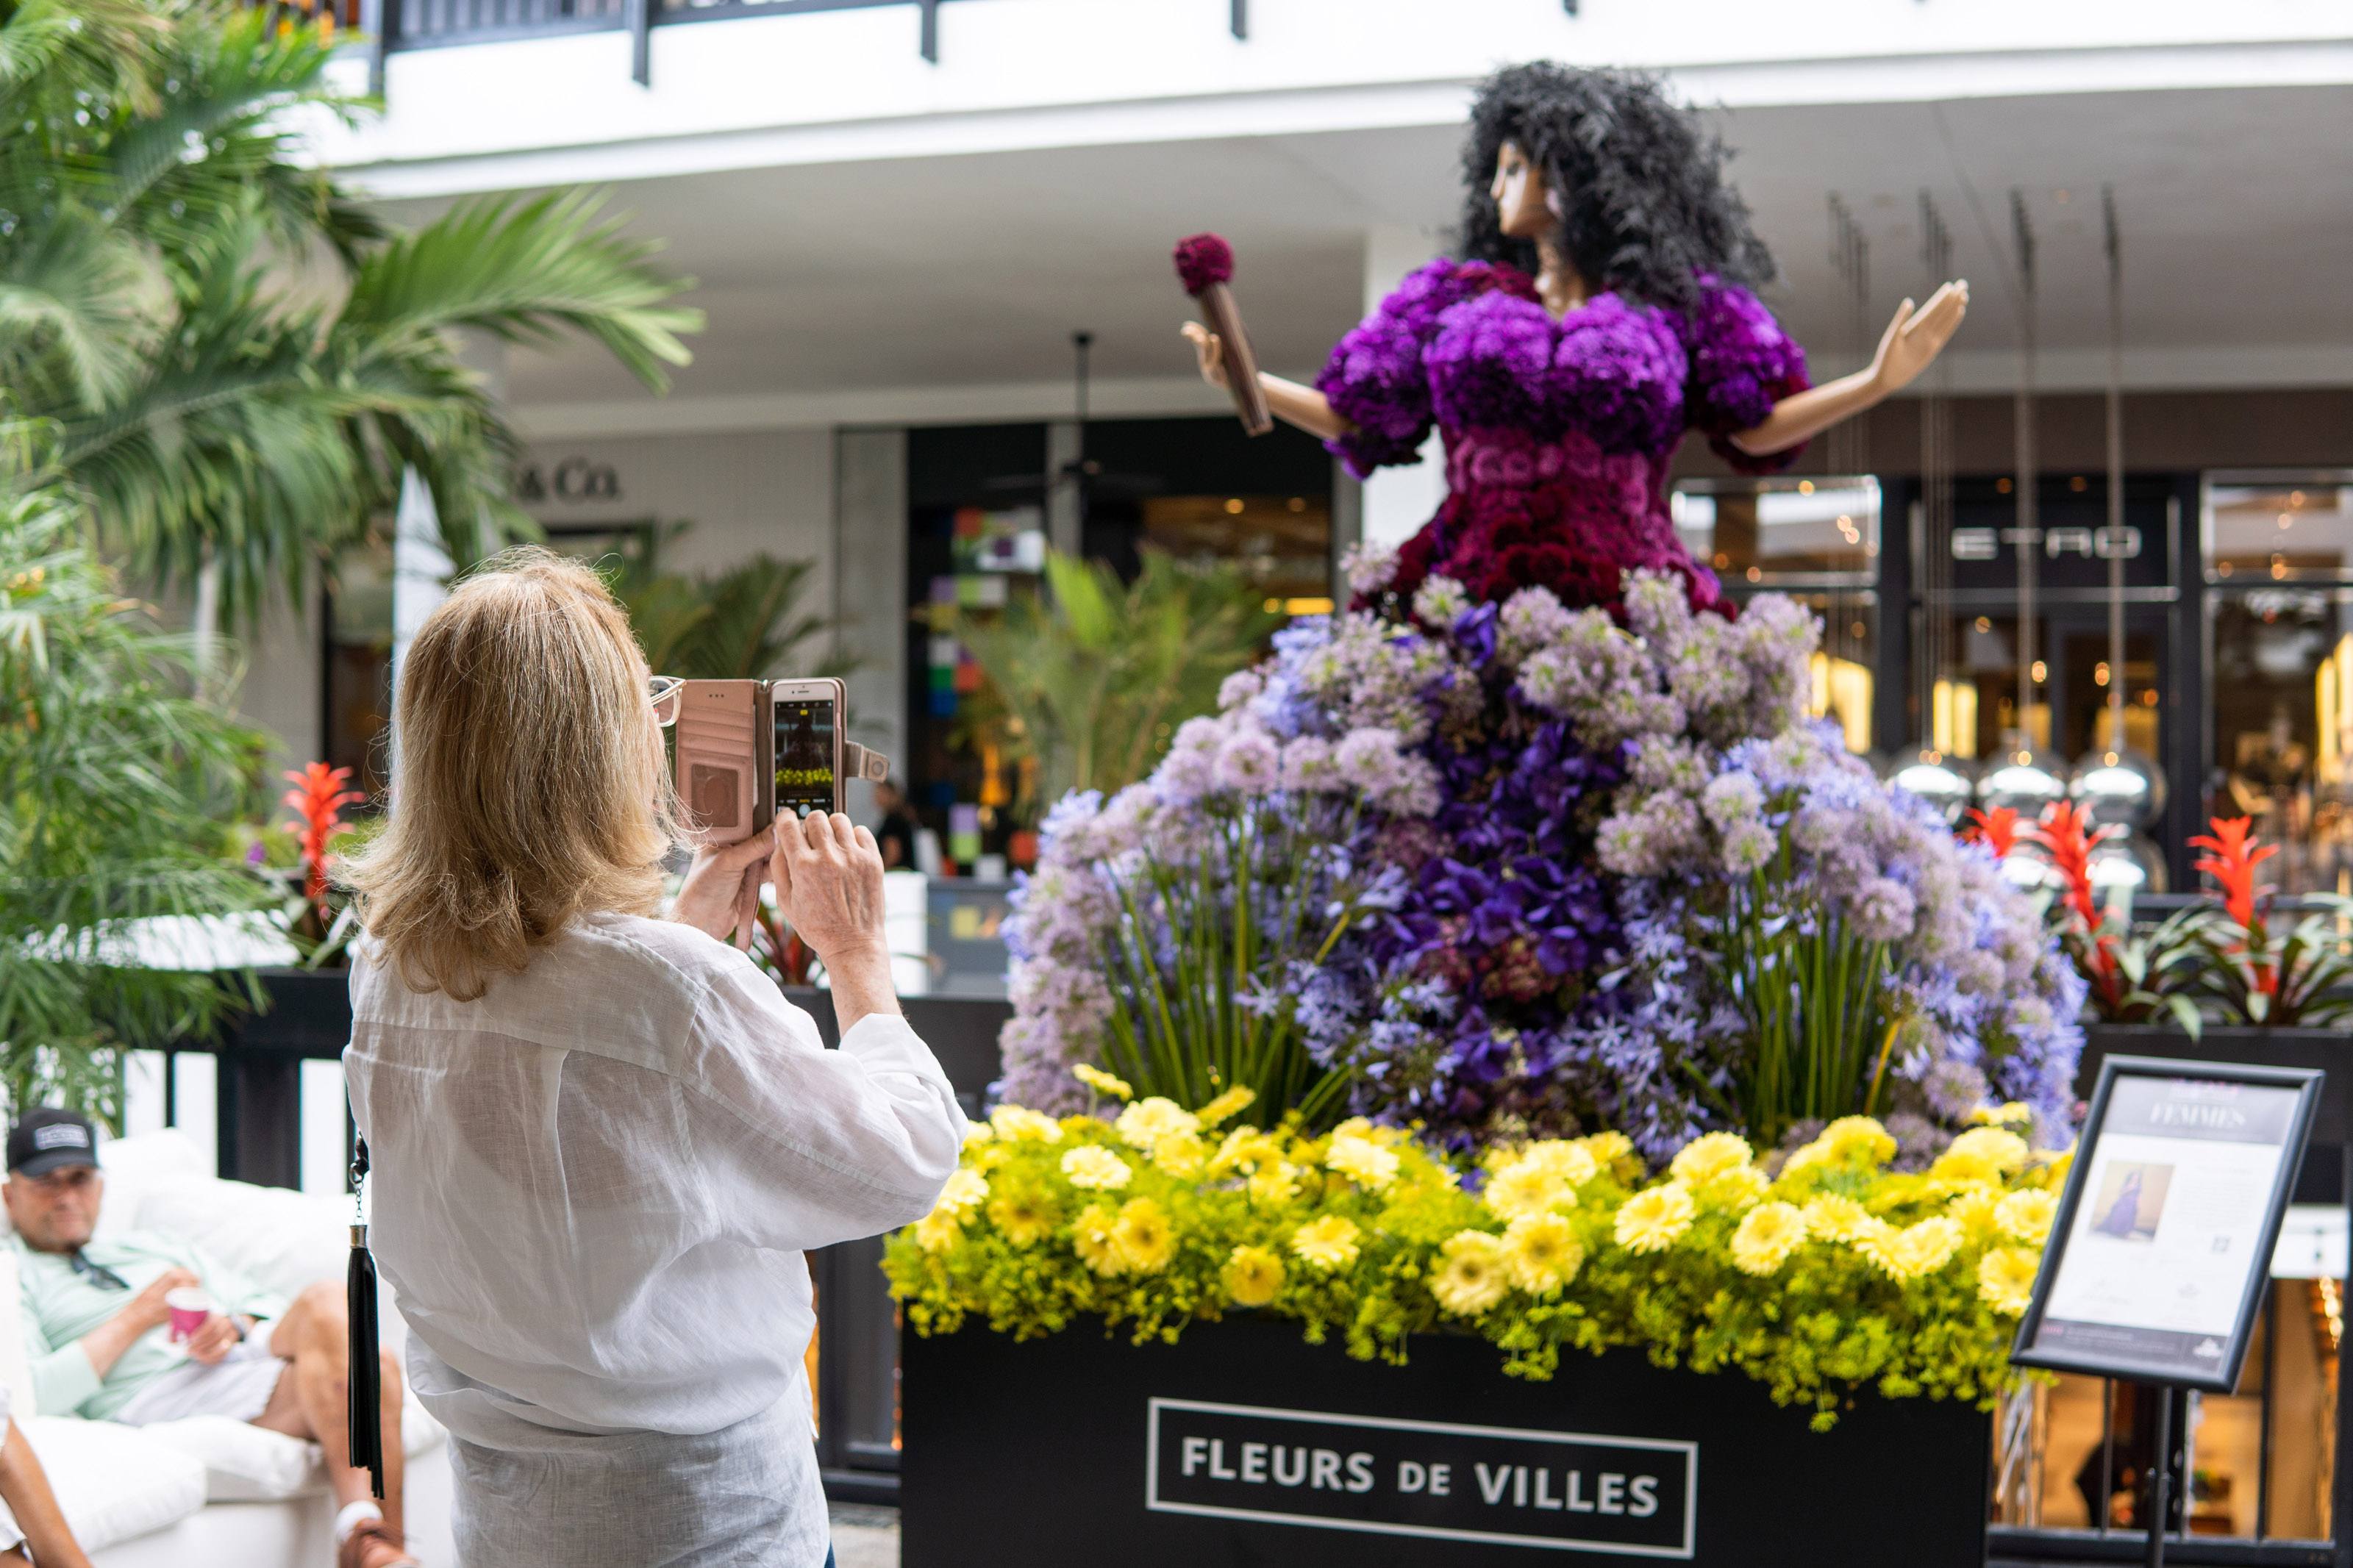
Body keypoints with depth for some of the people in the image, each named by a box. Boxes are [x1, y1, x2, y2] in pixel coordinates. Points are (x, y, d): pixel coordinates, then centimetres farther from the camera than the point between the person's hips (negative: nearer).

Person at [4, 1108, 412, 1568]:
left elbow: (270, 1307, 27)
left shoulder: (149, 1246, 35)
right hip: (163, 1391, -6)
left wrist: (236, 1326, 2)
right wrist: (134, 1319, -4)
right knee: (325, 1303, -32)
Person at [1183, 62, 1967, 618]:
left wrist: (1878, 379, 1)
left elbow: (1755, 426, 10)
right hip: (1471, 604, 1)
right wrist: (1245, 380, 9)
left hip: (1624, 605, -1)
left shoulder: (1677, 299, 14)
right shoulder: (1454, 294, 19)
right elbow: (1357, 415, 18)